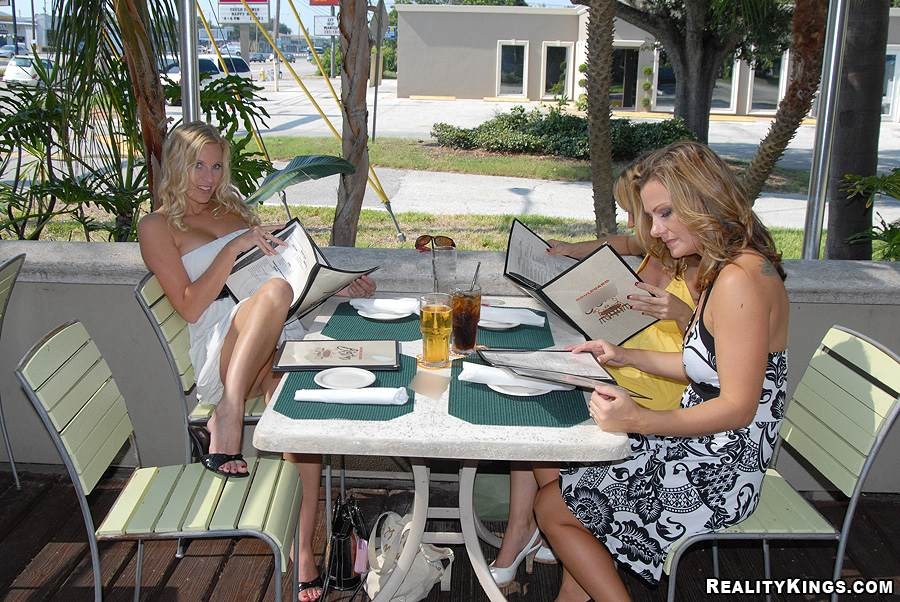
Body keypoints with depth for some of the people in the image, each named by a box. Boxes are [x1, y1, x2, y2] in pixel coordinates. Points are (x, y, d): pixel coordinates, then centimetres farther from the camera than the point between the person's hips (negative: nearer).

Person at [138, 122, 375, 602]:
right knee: (275, 290, -37)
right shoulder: (158, 226, 10)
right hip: (218, 349, -4)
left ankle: (303, 551, -29)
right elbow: (191, 306, -2)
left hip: (272, 336, 5)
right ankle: (227, 417, -39)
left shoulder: (232, 208, 28)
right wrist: (233, 247, -11)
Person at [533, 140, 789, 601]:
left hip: (716, 476, -10)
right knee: (550, 460, 11)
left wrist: (642, 421, -35)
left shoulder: (741, 279, -25)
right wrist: (627, 356, 9)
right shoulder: (725, 268, 7)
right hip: (701, 449, 10)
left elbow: (738, 407, -26)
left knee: (553, 506, -1)